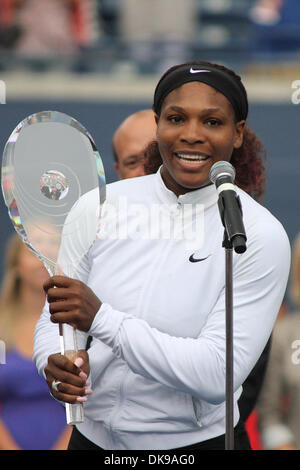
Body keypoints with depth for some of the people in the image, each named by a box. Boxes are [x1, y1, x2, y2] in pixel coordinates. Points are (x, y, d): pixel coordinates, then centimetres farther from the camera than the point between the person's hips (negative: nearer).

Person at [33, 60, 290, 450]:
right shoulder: (101, 206, -4)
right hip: (91, 437, 3)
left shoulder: (261, 236, -15)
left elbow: (218, 375, -23)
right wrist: (54, 362, -22)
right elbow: (54, 319, 1)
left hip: (197, 441, -3)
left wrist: (101, 318, -30)